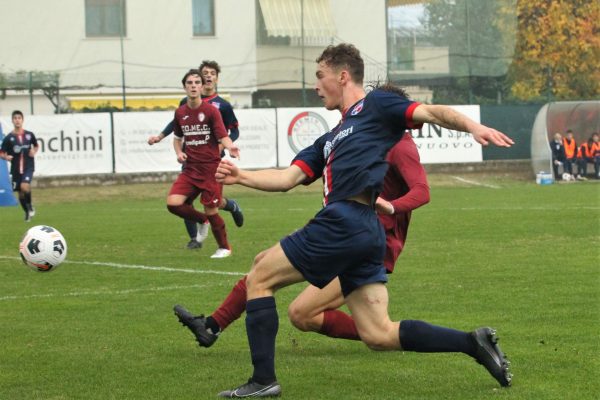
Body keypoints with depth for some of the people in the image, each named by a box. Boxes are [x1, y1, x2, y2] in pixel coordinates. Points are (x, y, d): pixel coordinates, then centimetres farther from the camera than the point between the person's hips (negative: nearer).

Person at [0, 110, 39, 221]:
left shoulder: (29, 135, 0)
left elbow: (36, 145, 18)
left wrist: (34, 152, -2)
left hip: (28, 167, -1)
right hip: (16, 169, 2)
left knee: (24, 186, -25)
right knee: (20, 193, 9)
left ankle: (30, 205, 2)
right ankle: (27, 212, 32)